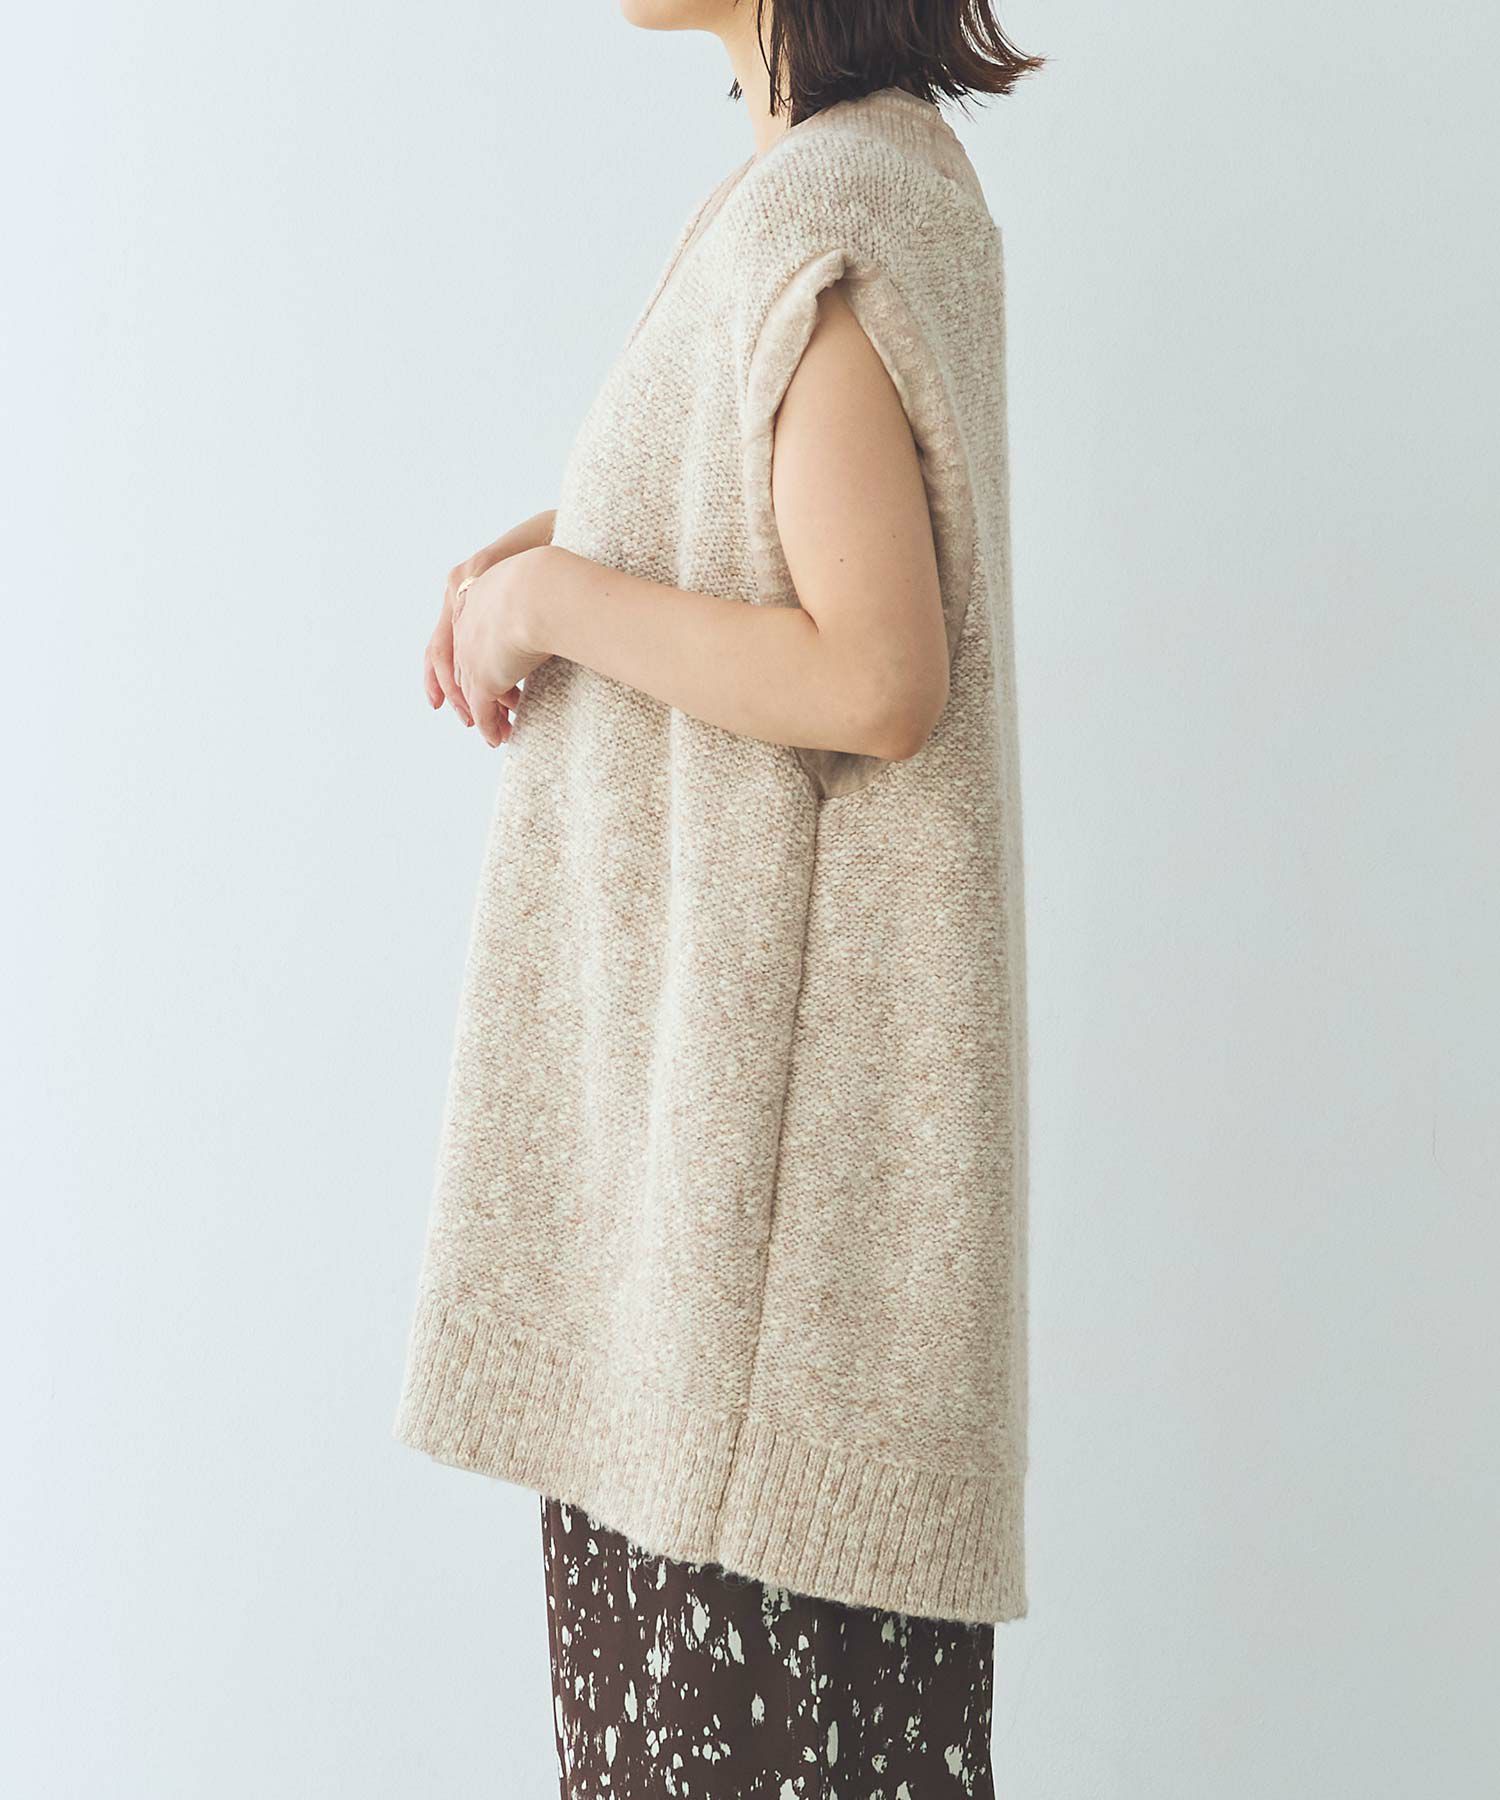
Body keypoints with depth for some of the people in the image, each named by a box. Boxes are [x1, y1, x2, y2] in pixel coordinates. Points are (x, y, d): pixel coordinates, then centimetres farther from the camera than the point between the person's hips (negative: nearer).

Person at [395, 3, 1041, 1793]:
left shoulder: (821, 222, -19)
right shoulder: (905, 169, 9)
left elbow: (874, 683, -26)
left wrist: (547, 595, -14)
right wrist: (527, 549, 7)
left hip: (775, 1022, -10)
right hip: (733, 975, 10)